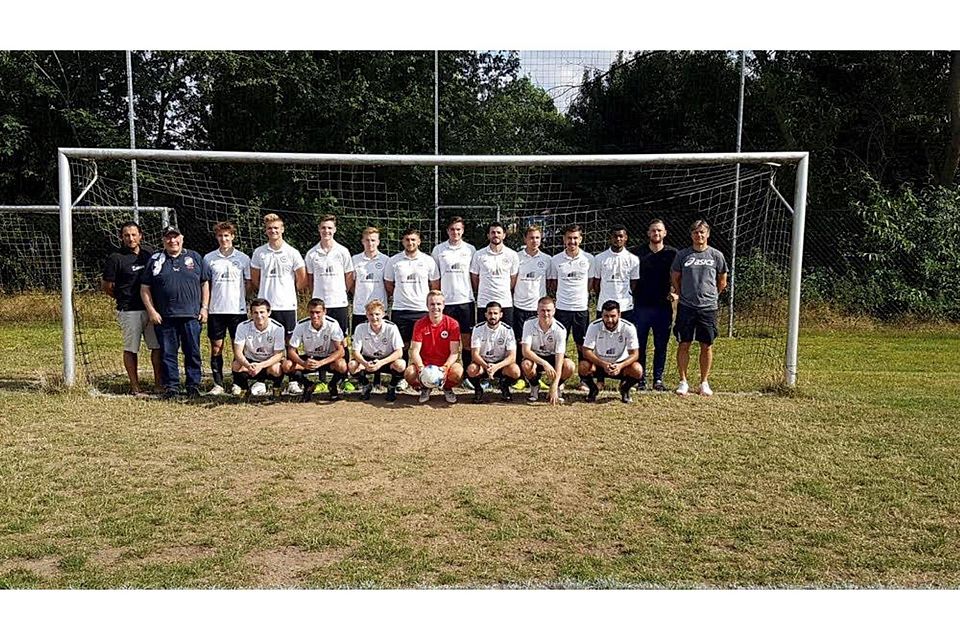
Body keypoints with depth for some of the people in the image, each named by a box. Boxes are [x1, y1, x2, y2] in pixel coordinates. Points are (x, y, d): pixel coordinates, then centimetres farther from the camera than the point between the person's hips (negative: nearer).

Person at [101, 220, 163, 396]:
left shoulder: (149, 252, 8)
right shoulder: (116, 258, -7)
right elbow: (105, 286, 0)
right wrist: (123, 298, 7)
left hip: (151, 308, 5)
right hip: (129, 311, -5)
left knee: (158, 346, 6)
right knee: (131, 349, 3)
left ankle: (159, 382, 17)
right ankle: (135, 387, 11)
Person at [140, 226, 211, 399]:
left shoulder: (195, 258, 9)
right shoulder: (155, 260, 8)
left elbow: (205, 284, 10)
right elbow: (145, 289, 8)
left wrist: (204, 307, 2)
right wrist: (151, 311, -1)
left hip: (191, 315, 0)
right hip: (164, 317, 1)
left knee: (193, 352, 3)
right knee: (168, 353, 4)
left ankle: (194, 385, 13)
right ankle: (171, 387, 13)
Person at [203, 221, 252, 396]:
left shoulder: (243, 258, 4)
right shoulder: (209, 258, 6)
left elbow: (248, 284, 9)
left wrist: (241, 300, 0)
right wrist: (206, 305, 1)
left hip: (238, 309, -1)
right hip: (215, 310, 1)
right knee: (216, 347, 3)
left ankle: (237, 383, 12)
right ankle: (218, 383, 12)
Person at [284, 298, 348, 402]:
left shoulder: (332, 324, -20)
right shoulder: (301, 325, -16)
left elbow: (341, 350, -23)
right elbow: (291, 350, -12)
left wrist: (320, 363, -36)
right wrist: (304, 363, -34)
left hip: (328, 359, -2)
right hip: (309, 359, 2)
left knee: (341, 365, -35)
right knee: (287, 365, -23)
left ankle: (333, 386, 0)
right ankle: (308, 385, 4)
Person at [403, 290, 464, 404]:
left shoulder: (452, 324, -7)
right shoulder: (420, 324, -4)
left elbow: (454, 352, -10)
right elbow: (415, 351, -9)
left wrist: (445, 367, -29)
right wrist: (421, 368, -28)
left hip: (446, 364, -1)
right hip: (424, 363, 1)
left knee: (458, 372, -34)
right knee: (409, 373, -30)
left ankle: (447, 389, 6)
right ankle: (425, 389, 8)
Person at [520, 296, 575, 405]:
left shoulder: (560, 329, -23)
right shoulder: (529, 324, -20)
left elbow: (559, 359, -27)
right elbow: (525, 350, -25)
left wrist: (554, 387, -35)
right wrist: (544, 363, -40)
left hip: (553, 357, 0)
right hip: (535, 356, 0)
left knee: (569, 366, -31)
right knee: (526, 364, -35)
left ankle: (557, 387, 2)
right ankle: (534, 386, 0)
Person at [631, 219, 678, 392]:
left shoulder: (672, 254, 5)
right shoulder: (638, 252, 5)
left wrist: (676, 293, -7)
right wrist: (631, 296, 2)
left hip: (663, 306, 0)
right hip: (641, 305, 0)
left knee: (661, 345, 6)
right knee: (640, 345, 3)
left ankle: (658, 379, 16)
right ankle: (641, 379, 12)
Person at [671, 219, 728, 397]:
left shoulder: (716, 255, 3)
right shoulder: (682, 254, 3)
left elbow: (722, 282, 13)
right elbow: (675, 278, 13)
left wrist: (711, 296, 11)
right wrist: (683, 295, 9)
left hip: (708, 307, 0)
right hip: (686, 307, 0)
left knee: (707, 346, 5)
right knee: (684, 344, 1)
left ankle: (704, 383, 16)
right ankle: (683, 382, 11)